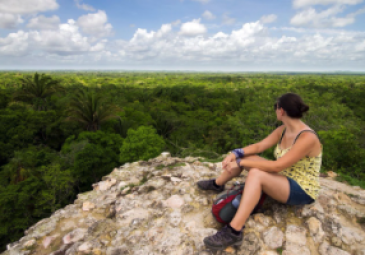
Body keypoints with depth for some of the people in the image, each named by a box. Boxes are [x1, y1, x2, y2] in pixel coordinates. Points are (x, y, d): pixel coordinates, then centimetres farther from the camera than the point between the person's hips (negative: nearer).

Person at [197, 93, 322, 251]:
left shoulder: (307, 138, -27)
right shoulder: (283, 130, -2)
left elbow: (276, 166, -32)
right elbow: (259, 146, 0)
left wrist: (241, 163, -28)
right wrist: (236, 154, -17)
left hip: (302, 191, -8)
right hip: (284, 178, 8)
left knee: (255, 174, -37)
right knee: (242, 156, 0)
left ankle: (233, 232, -32)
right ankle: (217, 184, 24)